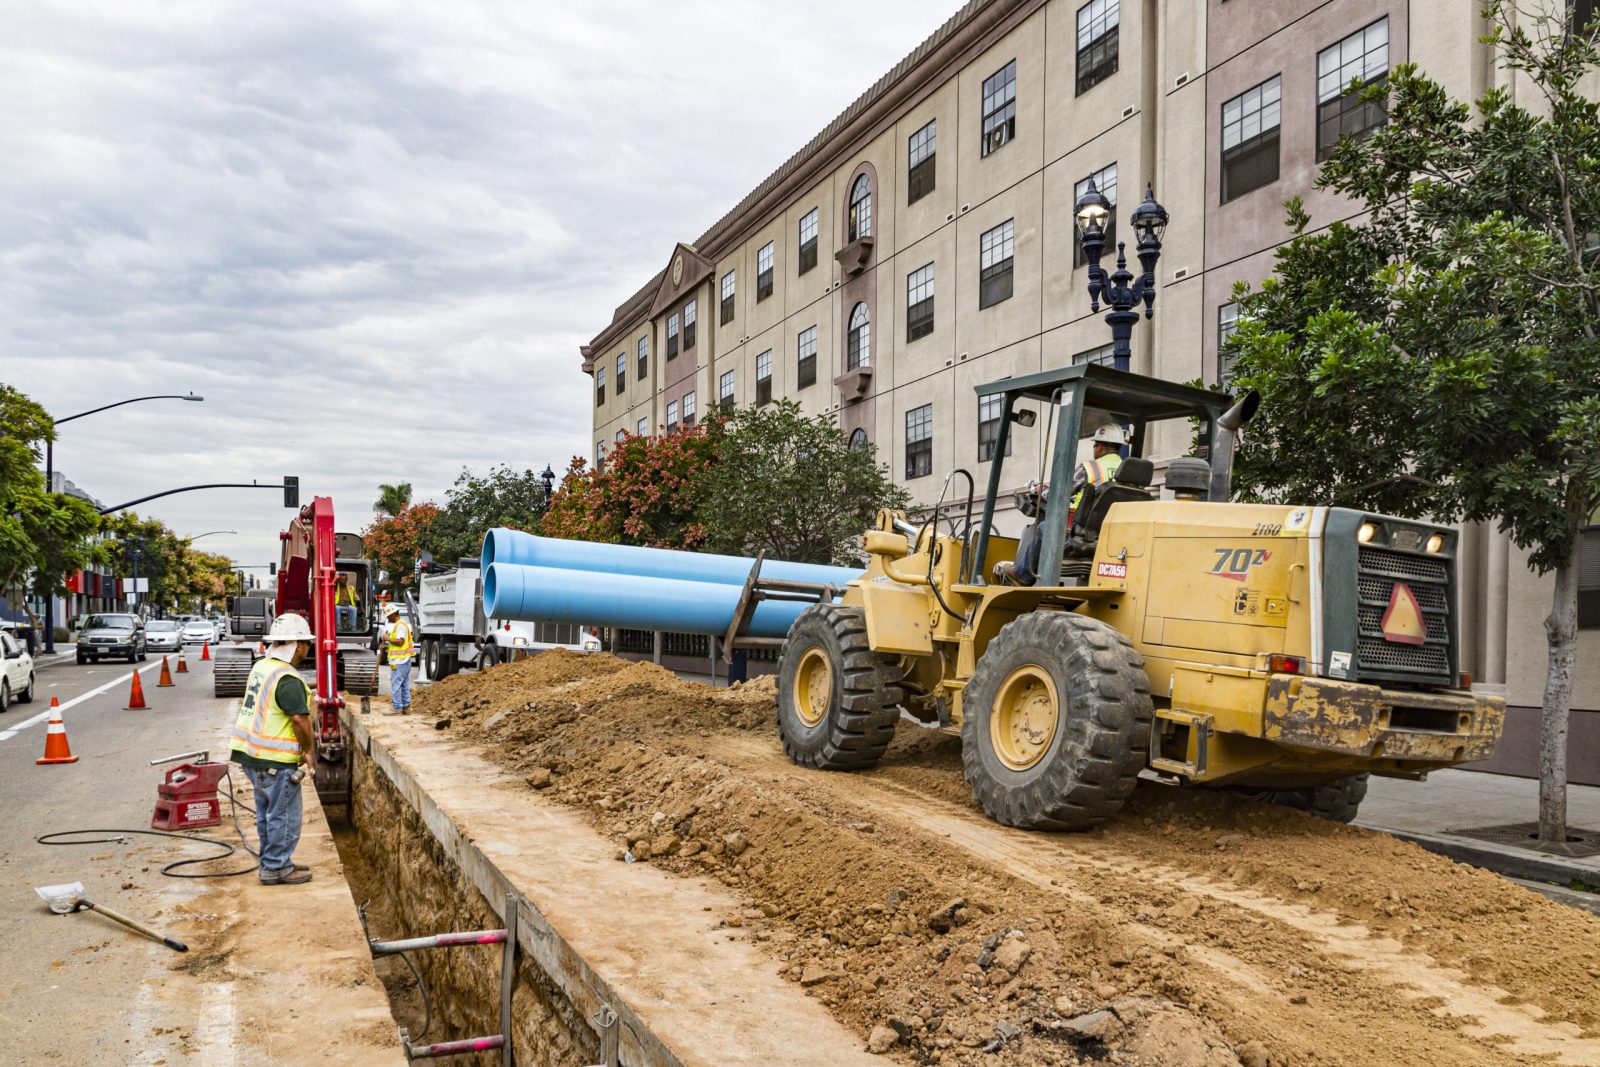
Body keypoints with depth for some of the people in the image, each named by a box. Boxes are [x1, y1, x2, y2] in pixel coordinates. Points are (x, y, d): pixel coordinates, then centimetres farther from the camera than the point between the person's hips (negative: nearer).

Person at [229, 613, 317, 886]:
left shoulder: (261, 666, 9)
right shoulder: (288, 680, -21)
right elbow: (300, 719, -22)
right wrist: (308, 751, -9)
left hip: (252, 755, 10)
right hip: (276, 760, -10)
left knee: (267, 813, 19)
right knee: (284, 816, 2)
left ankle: (272, 862, 29)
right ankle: (276, 868, 10)